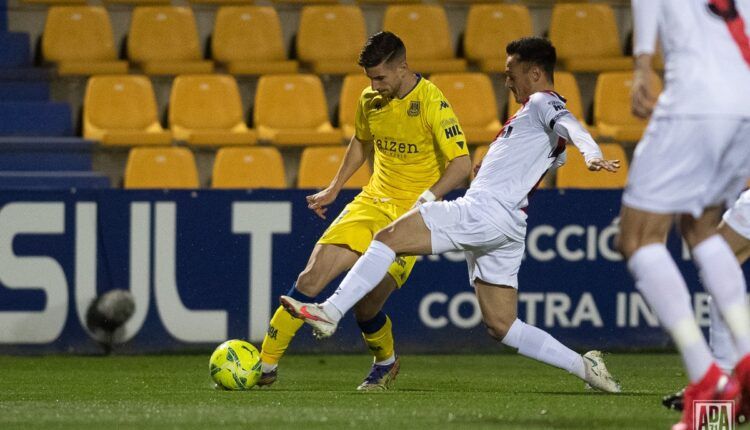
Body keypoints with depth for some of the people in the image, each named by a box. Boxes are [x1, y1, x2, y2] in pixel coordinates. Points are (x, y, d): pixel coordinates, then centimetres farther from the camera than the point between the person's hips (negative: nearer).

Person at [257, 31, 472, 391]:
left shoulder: (431, 103, -16)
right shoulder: (370, 100, 5)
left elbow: (462, 164, -21)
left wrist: (429, 197, -35)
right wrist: (334, 188, 19)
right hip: (372, 201, 6)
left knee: (366, 307, -12)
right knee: (313, 275, -12)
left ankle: (385, 364, 22)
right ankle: (265, 366, -6)